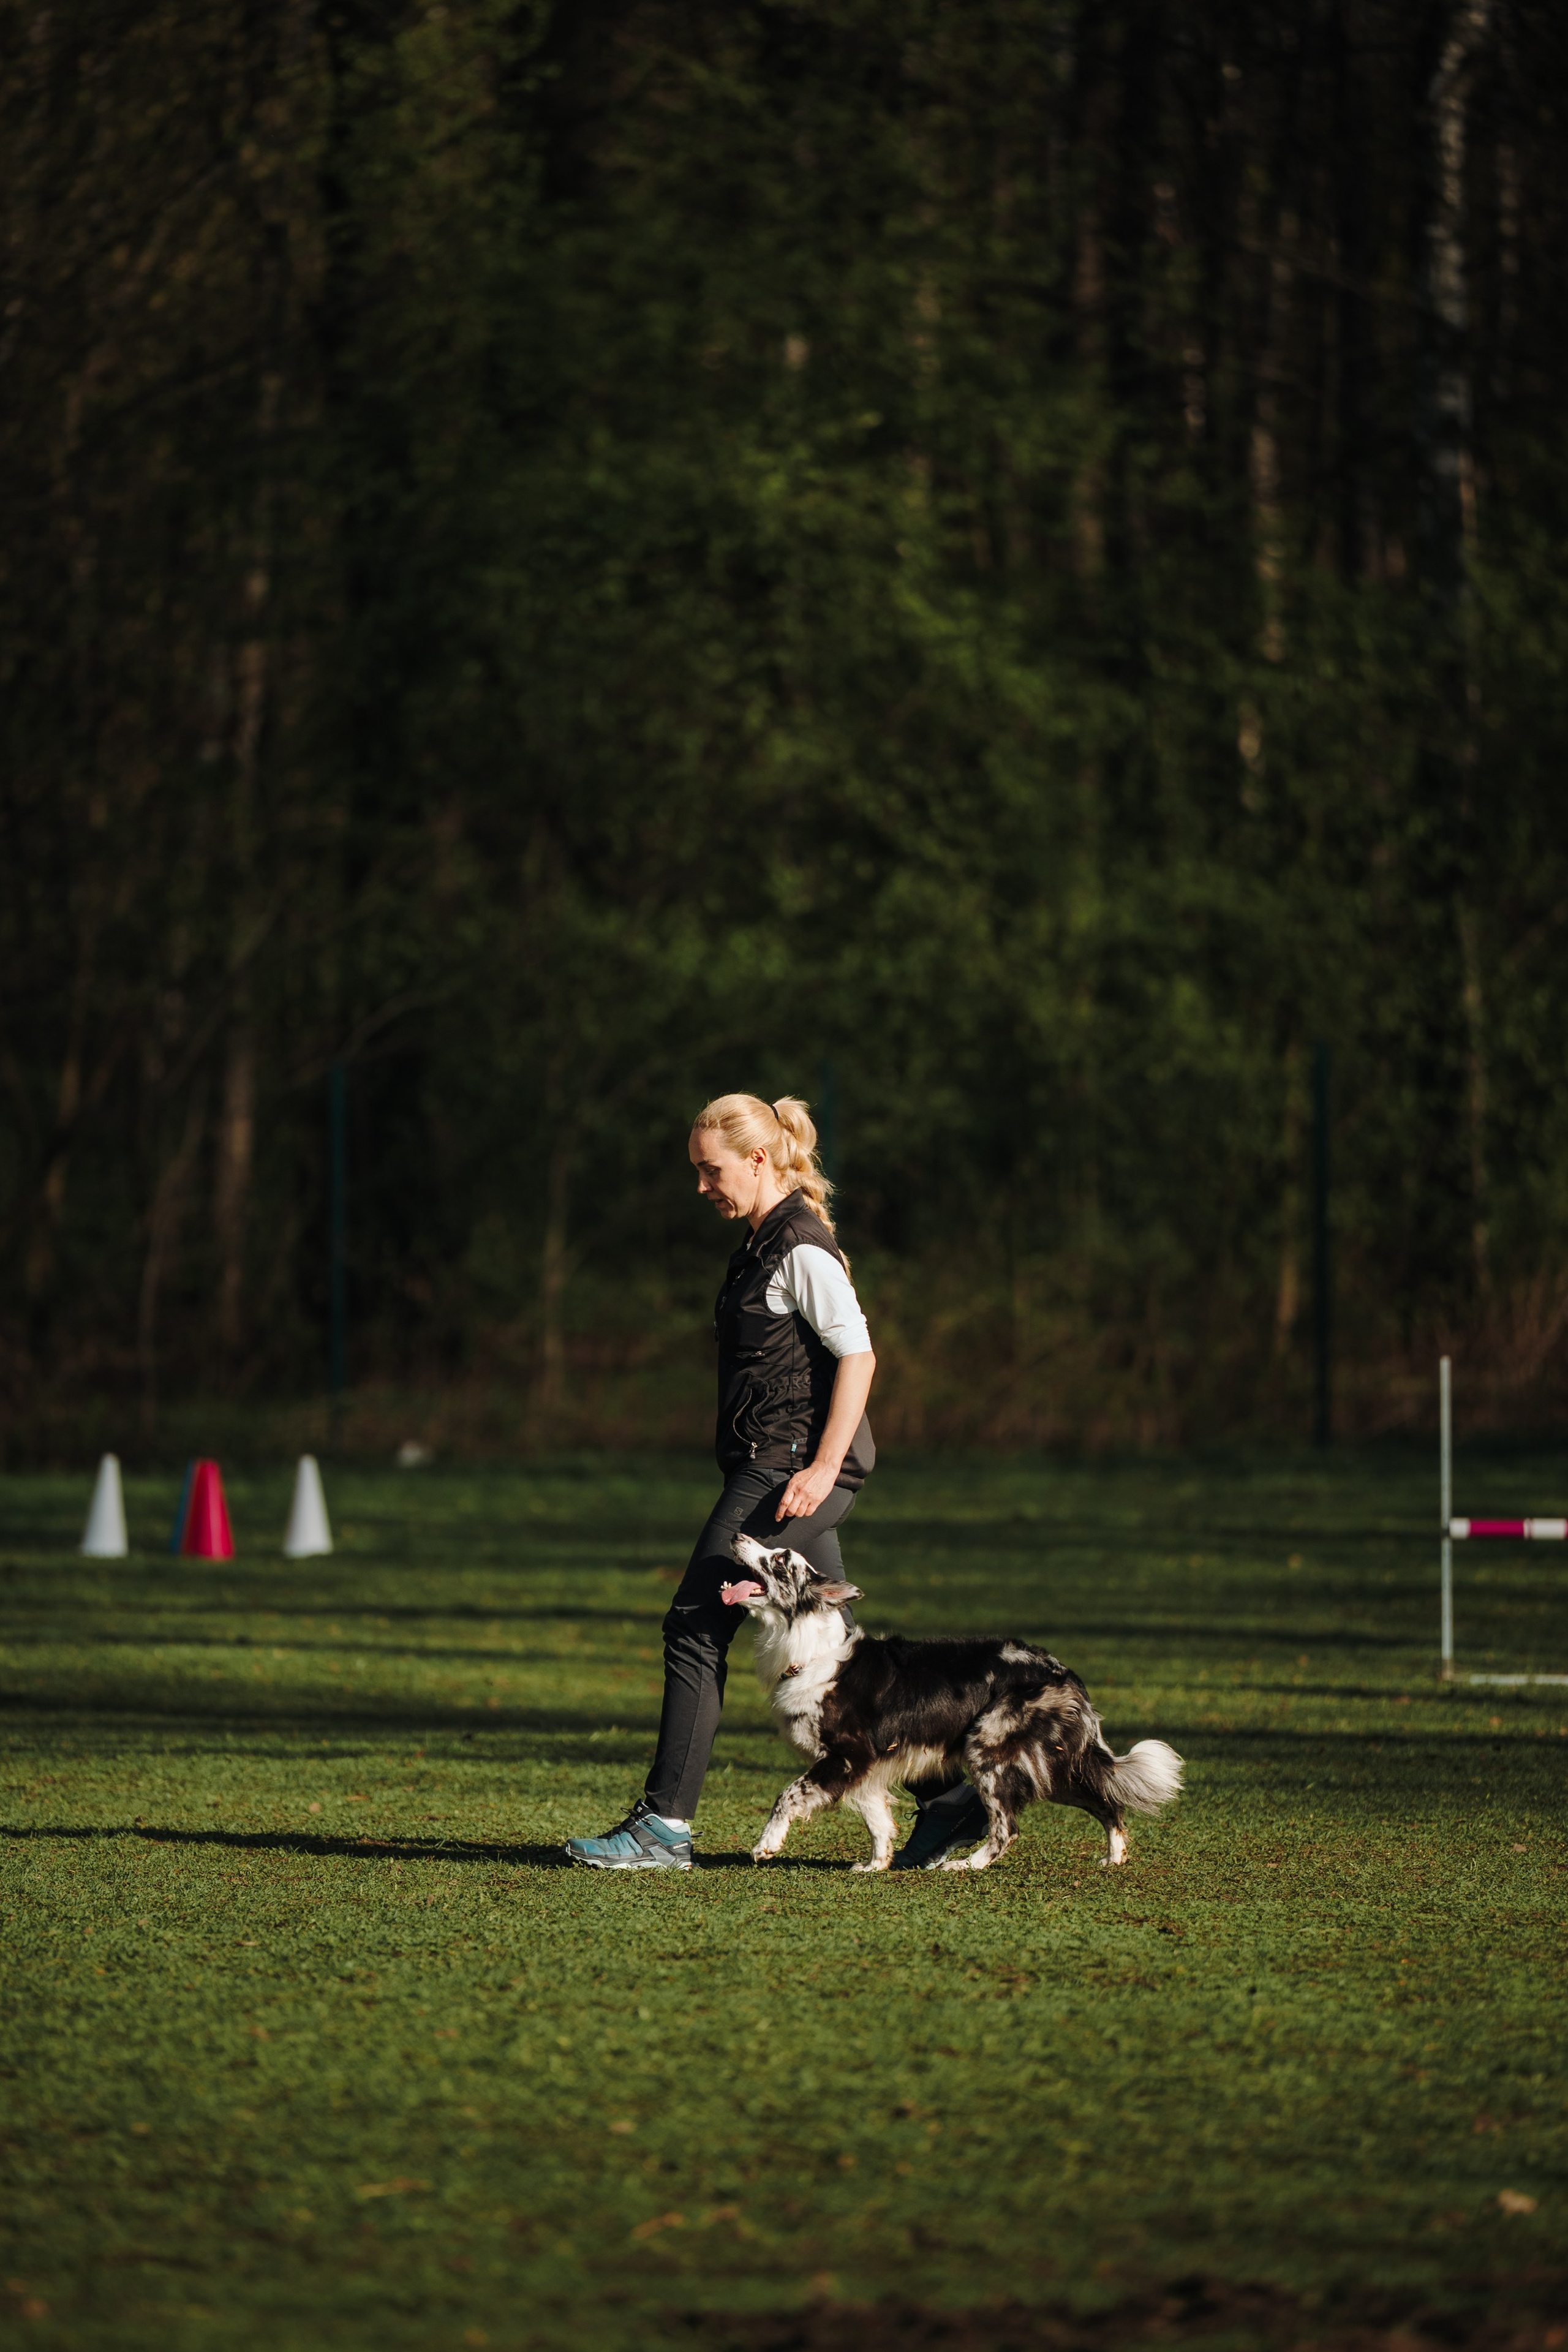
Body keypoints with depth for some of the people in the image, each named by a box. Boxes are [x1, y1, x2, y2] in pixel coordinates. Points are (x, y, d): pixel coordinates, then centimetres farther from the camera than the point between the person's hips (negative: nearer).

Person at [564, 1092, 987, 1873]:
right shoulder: (765, 1243, 17)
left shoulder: (802, 1248, -13)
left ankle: (665, 1824, -7)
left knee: (696, 1627, -9)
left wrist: (824, 1466, -23)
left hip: (792, 1465, -10)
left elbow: (858, 1355, -18)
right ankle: (946, 1800, 11)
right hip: (772, 1464, 10)